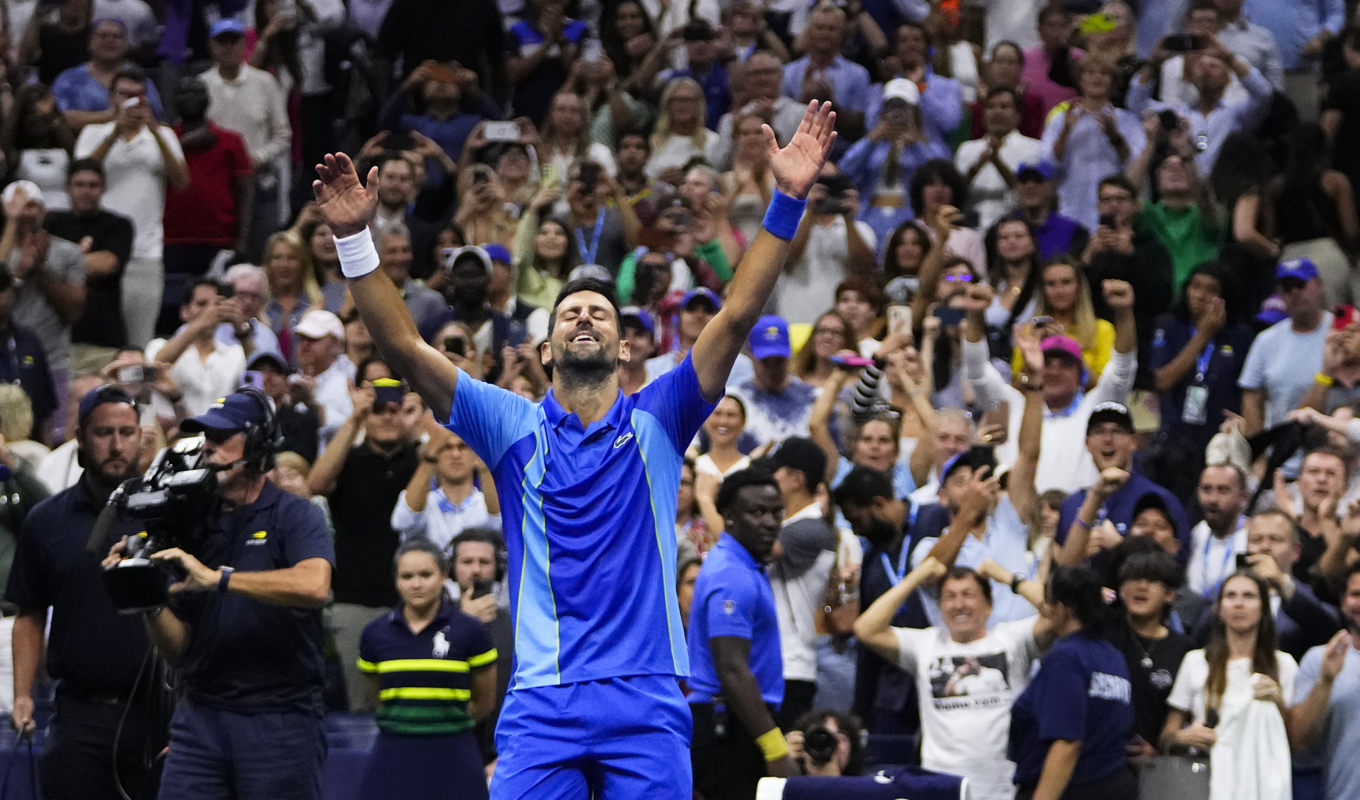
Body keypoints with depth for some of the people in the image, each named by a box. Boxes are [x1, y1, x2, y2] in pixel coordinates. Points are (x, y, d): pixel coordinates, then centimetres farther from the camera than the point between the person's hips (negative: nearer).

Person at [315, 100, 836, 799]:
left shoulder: (656, 420, 10)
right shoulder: (512, 426, 10)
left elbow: (736, 318, 2)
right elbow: (403, 346, 3)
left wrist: (788, 203, -6)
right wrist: (354, 239, -7)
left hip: (647, 700, 0)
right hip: (541, 706, 0)